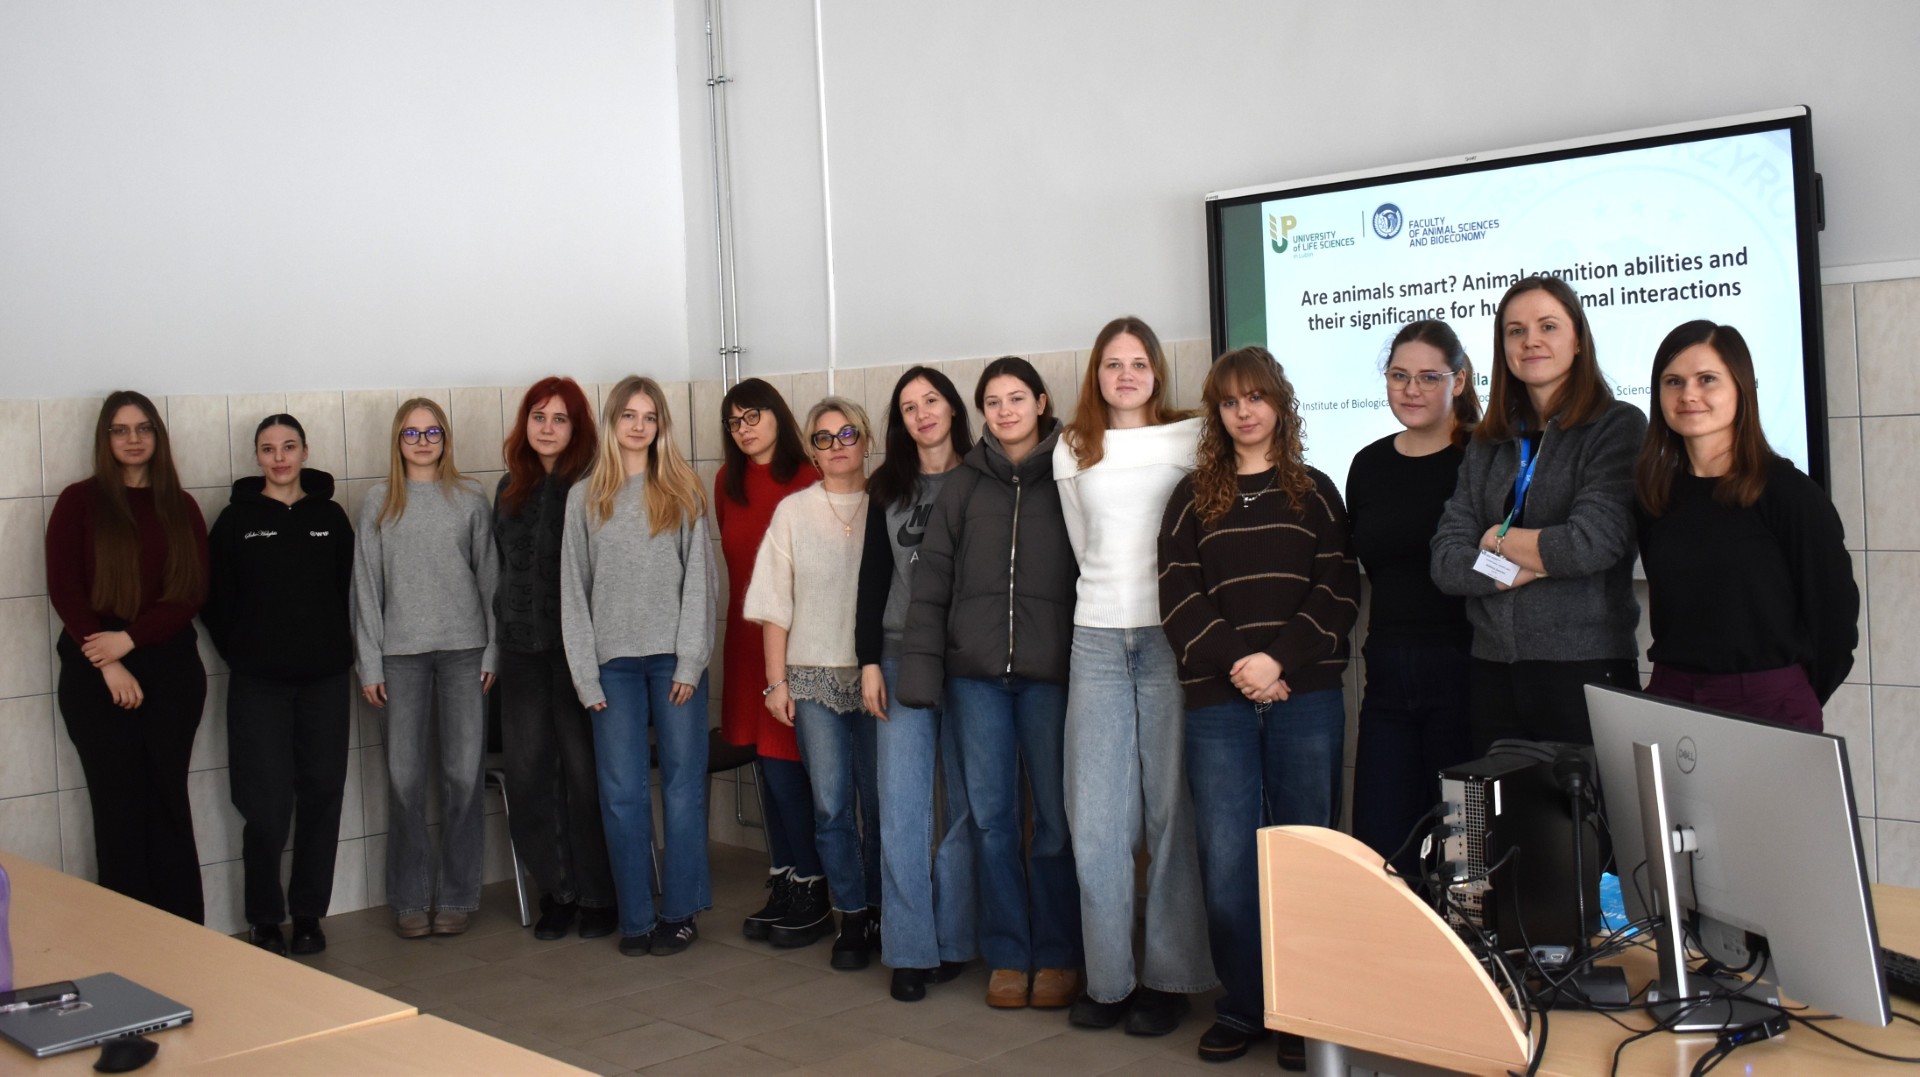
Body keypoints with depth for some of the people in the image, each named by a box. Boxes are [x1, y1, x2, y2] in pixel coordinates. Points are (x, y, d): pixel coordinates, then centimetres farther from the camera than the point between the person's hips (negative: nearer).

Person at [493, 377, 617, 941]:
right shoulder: (510, 489, 13)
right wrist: (504, 624, 14)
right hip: (523, 647, 6)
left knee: (585, 768, 0)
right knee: (528, 770, 6)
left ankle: (599, 894, 11)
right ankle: (556, 889, 19)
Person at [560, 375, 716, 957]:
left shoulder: (683, 492, 6)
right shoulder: (584, 497, 9)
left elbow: (698, 578, 1)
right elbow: (574, 588, 7)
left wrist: (689, 662, -7)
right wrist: (585, 674, 0)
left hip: (674, 660, -1)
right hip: (614, 662, 1)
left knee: (683, 785, 1)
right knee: (622, 793, 1)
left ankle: (679, 911, 10)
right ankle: (635, 917, 10)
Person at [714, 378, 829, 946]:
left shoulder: (808, 481, -11)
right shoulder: (728, 483, 9)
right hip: (747, 634, 6)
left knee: (782, 762, -7)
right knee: (767, 762, 11)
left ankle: (814, 891, 6)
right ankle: (783, 883, 21)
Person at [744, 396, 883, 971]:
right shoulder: (793, 511, 8)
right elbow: (774, 605, 8)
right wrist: (776, 680, 3)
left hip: (877, 673, -1)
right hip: (814, 675, 1)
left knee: (877, 803, 3)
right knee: (830, 804, -2)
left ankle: (875, 911, 19)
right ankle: (853, 915, 12)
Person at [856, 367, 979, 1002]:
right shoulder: (888, 488, 11)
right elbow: (873, 576, 10)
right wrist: (869, 659, 2)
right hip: (901, 657, 2)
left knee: (966, 801, 3)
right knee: (902, 805, -4)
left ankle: (955, 938, 14)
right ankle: (911, 949, 1)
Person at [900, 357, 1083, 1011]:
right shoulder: (965, 484, 11)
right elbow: (932, 577, 7)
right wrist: (921, 663, -3)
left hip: (1050, 670, -2)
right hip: (976, 673, 2)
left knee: (1055, 815, 2)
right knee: (990, 816, 5)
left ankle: (1057, 956, 15)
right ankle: (1007, 956, 16)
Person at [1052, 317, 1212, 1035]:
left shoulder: (1190, 439, 2)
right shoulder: (1071, 452, 12)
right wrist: (1110, 591, 13)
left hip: (1170, 634, -3)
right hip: (1097, 639, 3)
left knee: (1171, 811, -1)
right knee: (1095, 818, 1)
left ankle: (1169, 977, 10)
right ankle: (1108, 978, 11)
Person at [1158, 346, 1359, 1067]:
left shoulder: (1314, 492, 11)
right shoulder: (1193, 498, 12)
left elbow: (1337, 592, 2)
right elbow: (1178, 599, 2)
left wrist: (1279, 660, -12)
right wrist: (1235, 665, -11)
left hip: (1306, 697, 0)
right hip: (1219, 702, 0)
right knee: (1227, 861, -3)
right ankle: (1241, 1009, 11)